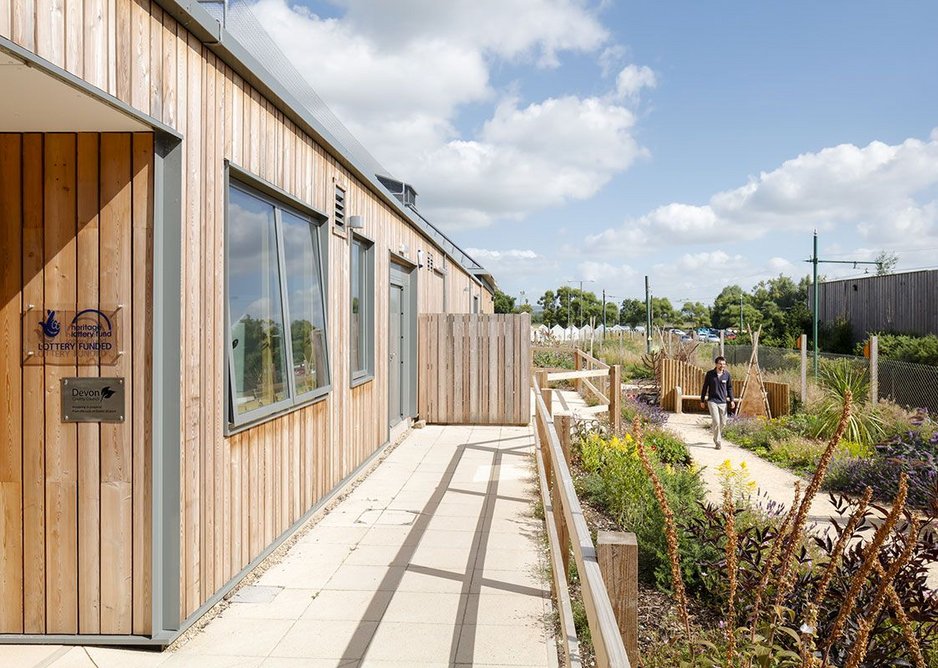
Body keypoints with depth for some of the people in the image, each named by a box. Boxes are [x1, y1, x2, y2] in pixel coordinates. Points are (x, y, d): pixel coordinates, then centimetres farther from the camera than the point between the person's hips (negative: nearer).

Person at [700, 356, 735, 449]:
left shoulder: (727, 374, 0)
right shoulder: (710, 374, -6)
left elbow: (729, 388, 11)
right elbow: (705, 387, 3)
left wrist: (732, 400, 2)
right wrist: (702, 400, 5)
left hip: (723, 402, 3)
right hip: (712, 401, -3)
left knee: (723, 423, 9)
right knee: (716, 422, -13)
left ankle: (717, 437, 36)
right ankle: (718, 442, -5)